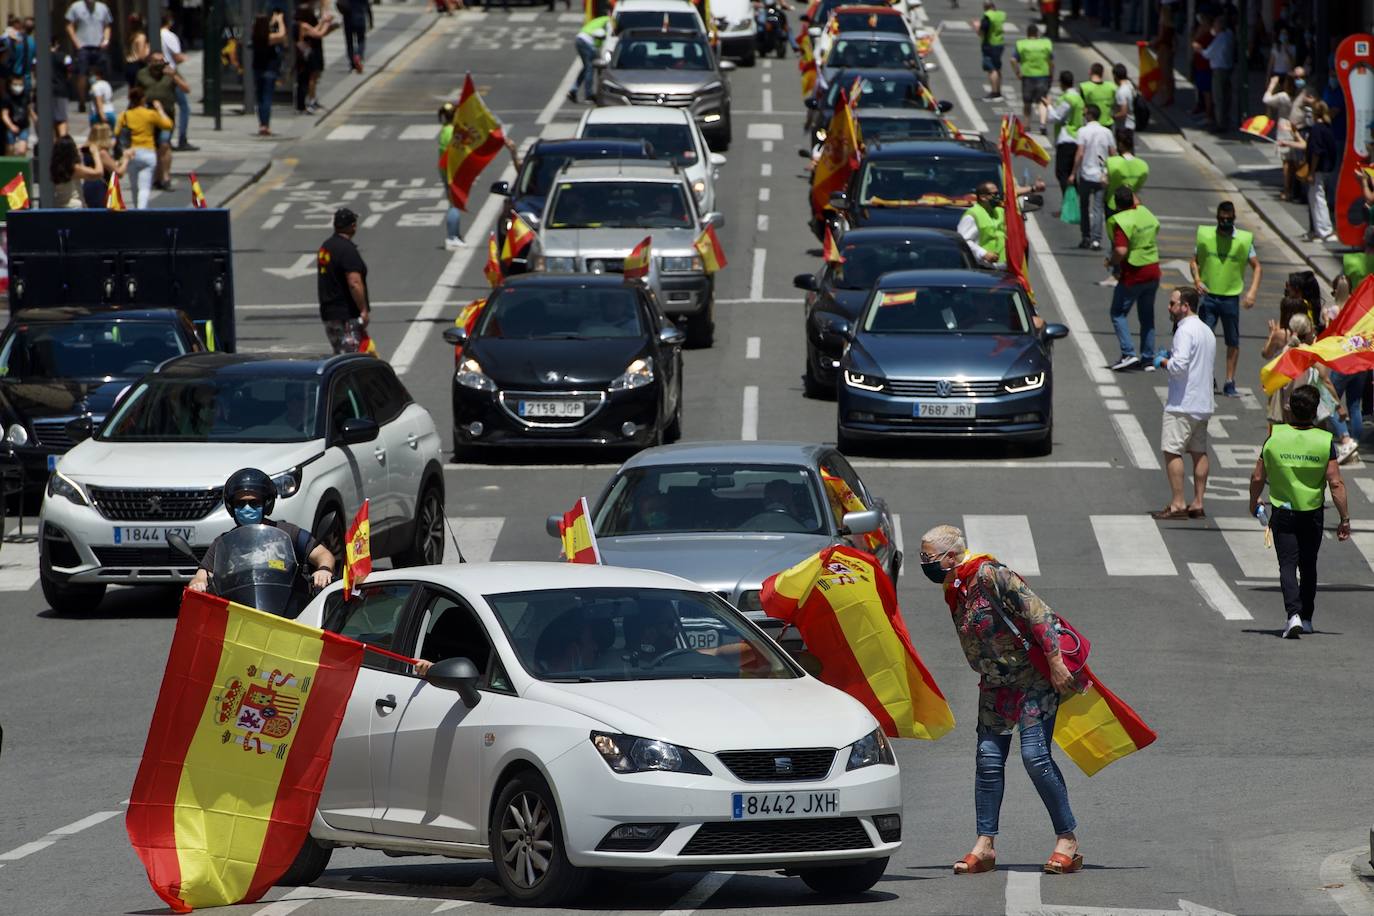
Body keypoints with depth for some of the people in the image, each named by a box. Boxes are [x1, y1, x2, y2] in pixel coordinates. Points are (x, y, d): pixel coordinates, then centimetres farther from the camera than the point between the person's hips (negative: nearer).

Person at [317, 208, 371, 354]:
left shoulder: (325, 247, 12)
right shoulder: (348, 249, -17)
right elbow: (354, 283, -24)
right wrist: (364, 310, -18)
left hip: (327, 313, 9)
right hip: (347, 315, -9)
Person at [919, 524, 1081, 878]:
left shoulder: (988, 575, -20)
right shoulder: (954, 591, 6)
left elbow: (1037, 611, -22)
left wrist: (1056, 663, -24)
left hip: (1034, 678, -8)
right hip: (996, 685, 8)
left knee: (1035, 755, -14)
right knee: (988, 757, 2)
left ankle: (1068, 840, -5)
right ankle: (985, 844, 6)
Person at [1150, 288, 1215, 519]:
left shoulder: (1185, 331, -15)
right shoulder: (1207, 331, 15)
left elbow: (1179, 366, -25)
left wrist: (1163, 361, -4)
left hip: (1182, 404, -10)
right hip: (1203, 403, 10)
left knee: (1172, 451, -7)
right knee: (1199, 452, 11)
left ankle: (1177, 504, -10)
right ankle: (1198, 503, 13)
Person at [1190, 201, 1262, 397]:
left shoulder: (1244, 240, -2)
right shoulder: (1205, 235, 0)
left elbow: (1257, 267, 1)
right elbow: (1194, 261, 9)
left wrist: (1252, 291, -12)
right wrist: (1197, 280, -10)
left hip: (1231, 297, 0)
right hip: (1208, 295, 0)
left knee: (1233, 342, 5)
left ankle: (1230, 383, 15)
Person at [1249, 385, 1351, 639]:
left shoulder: (1274, 437, -10)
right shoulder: (1325, 441, -12)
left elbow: (1258, 478, -3)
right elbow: (1336, 483, -14)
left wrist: (1253, 504, 16)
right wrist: (1345, 518, -5)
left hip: (1282, 512, -1)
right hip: (1313, 513, 1)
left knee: (1287, 565, -2)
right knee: (1308, 566, 18)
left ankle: (1293, 614, -23)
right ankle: (1306, 619, 26)